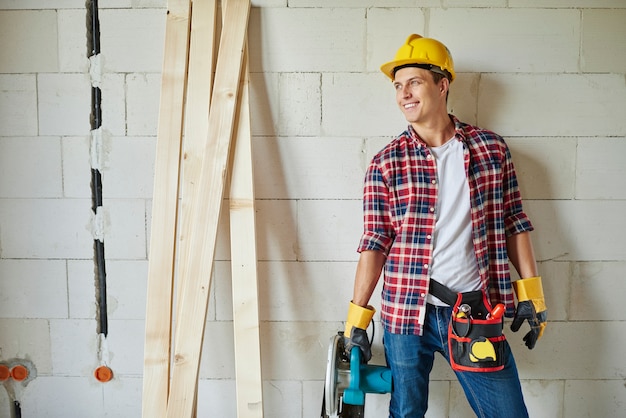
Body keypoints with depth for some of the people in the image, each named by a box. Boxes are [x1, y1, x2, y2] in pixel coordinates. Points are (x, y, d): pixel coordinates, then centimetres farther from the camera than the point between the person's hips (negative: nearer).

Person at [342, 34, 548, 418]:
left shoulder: (491, 148, 3)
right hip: (407, 313, -1)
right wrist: (357, 317, -6)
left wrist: (531, 290, 3)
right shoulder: (386, 163, -2)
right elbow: (374, 243, -3)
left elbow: (514, 224, 7)